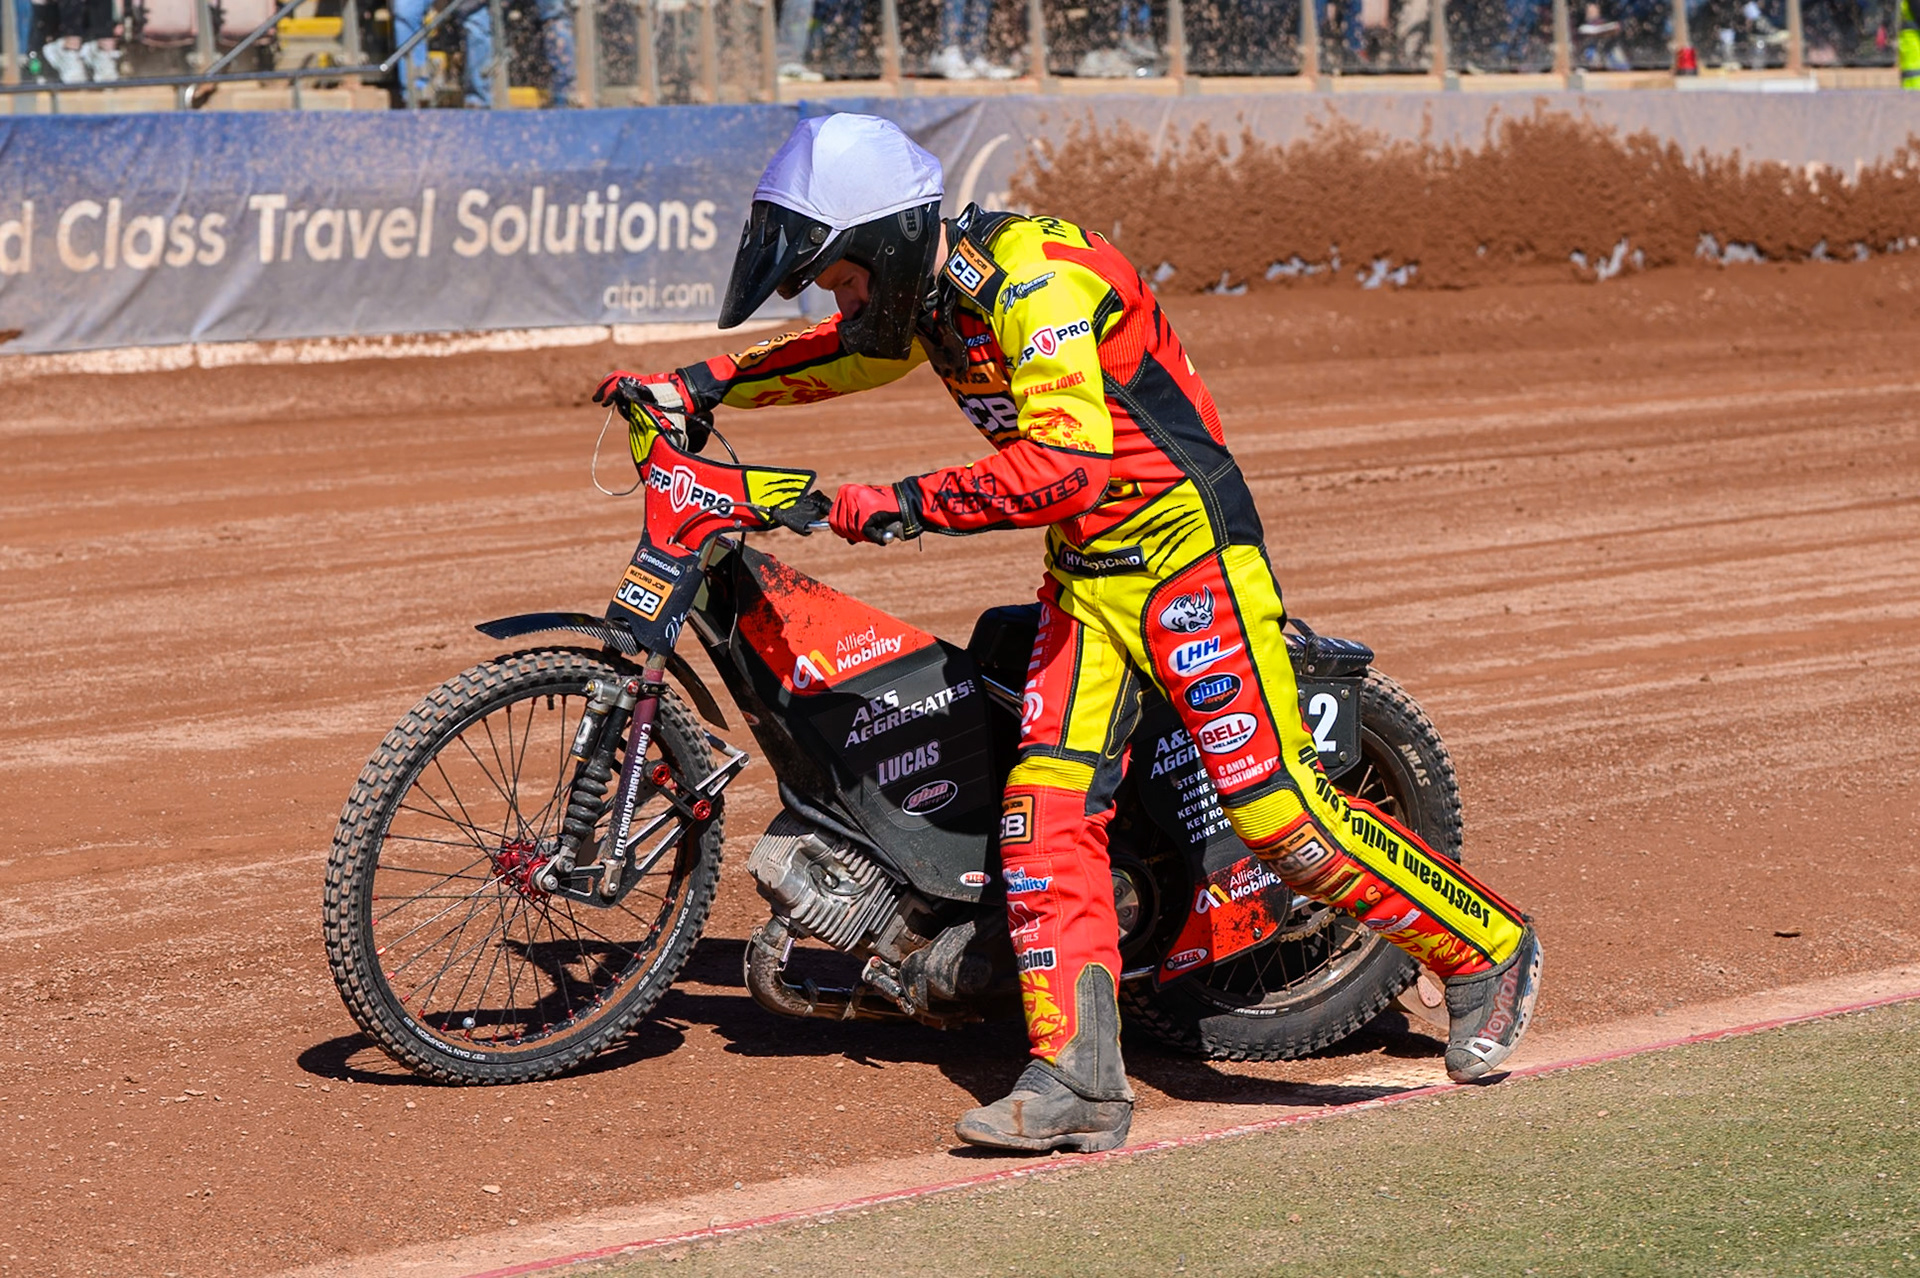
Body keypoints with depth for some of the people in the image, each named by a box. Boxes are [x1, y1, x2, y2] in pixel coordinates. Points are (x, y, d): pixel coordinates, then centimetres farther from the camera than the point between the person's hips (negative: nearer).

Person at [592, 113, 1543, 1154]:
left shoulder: (1034, 281, -24)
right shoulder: (926, 289, 5)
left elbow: (1068, 464, -34)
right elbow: (848, 351, 28)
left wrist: (909, 505, -32)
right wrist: (699, 387, 19)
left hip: (1184, 546, -9)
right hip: (1084, 571, 9)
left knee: (1276, 808, -12)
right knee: (1046, 811, -4)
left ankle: (1487, 954, 6)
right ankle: (1076, 1075, -4)